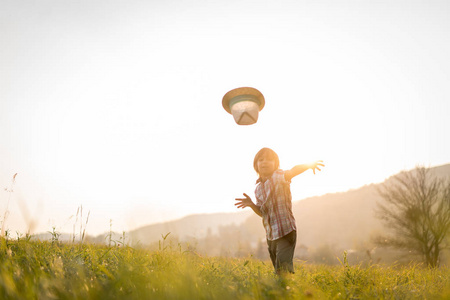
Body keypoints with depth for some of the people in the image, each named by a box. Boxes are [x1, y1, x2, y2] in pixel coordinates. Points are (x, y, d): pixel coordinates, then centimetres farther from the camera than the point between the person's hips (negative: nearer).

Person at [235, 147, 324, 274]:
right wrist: (251, 205, -4)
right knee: (278, 271, 16)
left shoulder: (279, 177, -10)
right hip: (270, 235, 7)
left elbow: (293, 171, -32)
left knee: (283, 269, -17)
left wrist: (309, 165, -51)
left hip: (286, 231, -7)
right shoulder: (258, 189, 10)